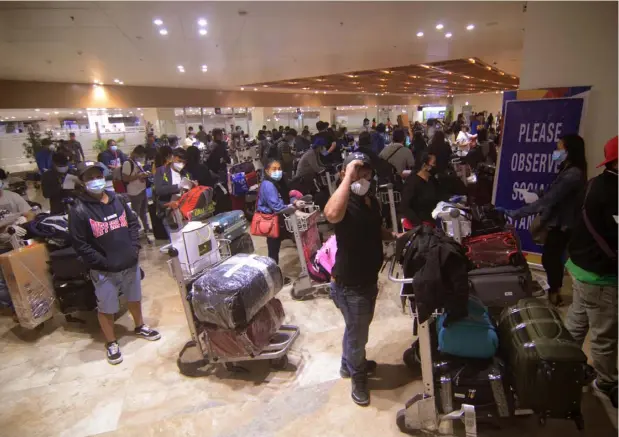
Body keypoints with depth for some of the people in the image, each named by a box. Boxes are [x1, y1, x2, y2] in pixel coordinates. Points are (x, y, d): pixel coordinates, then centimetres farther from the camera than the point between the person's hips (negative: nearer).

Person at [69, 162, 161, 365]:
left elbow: (133, 223, 11)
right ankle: (111, 344, 30)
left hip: (130, 263, 5)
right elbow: (80, 245, -13)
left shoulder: (118, 200, 3)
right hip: (104, 270, -5)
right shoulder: (79, 211, -13)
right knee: (106, 308, 9)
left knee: (134, 298, 23)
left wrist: (135, 248, 0)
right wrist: (103, 263, -17)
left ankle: (140, 327, 46)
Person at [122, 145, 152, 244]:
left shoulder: (138, 162, 11)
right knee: (135, 215, 2)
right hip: (134, 193, -9)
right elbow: (125, 179, -19)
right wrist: (138, 176, -24)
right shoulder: (127, 163, -16)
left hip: (142, 191, 9)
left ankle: (146, 230, 36)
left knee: (144, 213, 21)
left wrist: (145, 174, 5)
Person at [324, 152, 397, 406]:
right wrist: (349, 176, -43)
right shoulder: (345, 203, -24)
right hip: (349, 284, -9)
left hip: (368, 279, 9)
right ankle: (358, 376, 38)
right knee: (357, 332, 12)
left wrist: (394, 236, 3)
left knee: (359, 328, 27)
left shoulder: (371, 199, 3)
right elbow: (331, 214, -51)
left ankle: (349, 364, 52)